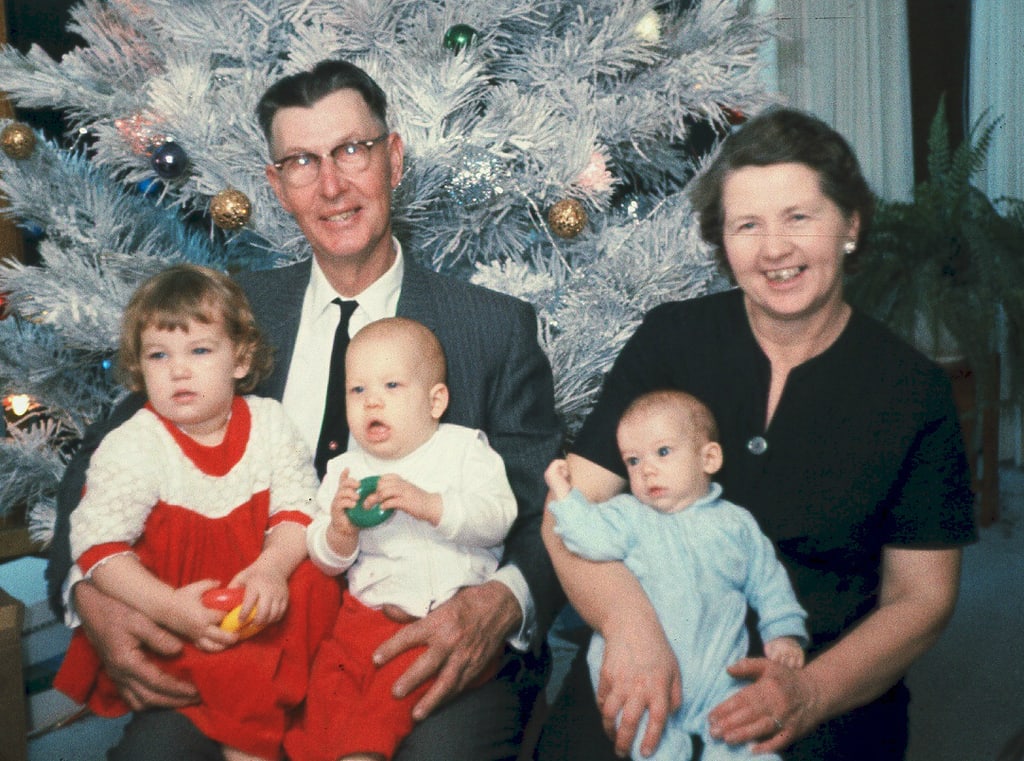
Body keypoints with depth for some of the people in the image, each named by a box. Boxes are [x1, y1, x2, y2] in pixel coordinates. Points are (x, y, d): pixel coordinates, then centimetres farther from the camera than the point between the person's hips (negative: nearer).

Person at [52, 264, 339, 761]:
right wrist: (168, 607, -28)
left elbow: (299, 507, -5)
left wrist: (272, 568, -25)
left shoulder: (268, 422, -1)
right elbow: (99, 544, -16)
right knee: (231, 670, -28)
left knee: (315, 590, -21)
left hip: (258, 599, 4)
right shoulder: (131, 446, -10)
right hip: (168, 607, -3)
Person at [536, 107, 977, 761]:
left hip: (830, 691, 0)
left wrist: (811, 693, -15)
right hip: (655, 662, 0)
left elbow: (921, 596, 3)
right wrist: (629, 624, -21)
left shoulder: (915, 390, 0)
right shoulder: (670, 339, 2)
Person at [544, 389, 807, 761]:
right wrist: (563, 494, -17)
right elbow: (595, 539, -11)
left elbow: (767, 582, 19)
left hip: (716, 671, 2)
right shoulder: (628, 514, 9)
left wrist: (783, 632, 7)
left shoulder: (736, 524, 14)